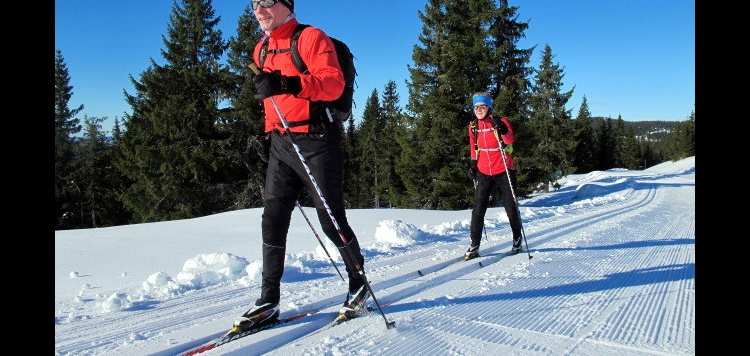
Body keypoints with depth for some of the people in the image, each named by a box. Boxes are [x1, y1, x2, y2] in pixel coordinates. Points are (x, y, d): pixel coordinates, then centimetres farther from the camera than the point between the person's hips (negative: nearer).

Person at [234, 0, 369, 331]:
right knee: (273, 219, 1)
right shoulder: (262, 50, 18)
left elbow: (334, 83, -18)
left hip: (316, 140, -7)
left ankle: (358, 281, 23)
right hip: (281, 144, 7)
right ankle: (268, 301, 9)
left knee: (330, 218, 0)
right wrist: (269, 134, 17)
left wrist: (288, 84, -31)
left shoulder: (310, 37, -5)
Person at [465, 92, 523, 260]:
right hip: (483, 173, 3)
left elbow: (510, 141, -23)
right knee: (478, 209, -4)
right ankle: (474, 246, 1)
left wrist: (502, 130, -40)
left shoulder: (500, 121, -8)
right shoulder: (473, 126, 5)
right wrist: (473, 164, 9)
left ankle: (517, 240, 26)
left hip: (503, 172, -3)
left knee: (511, 208, 5)